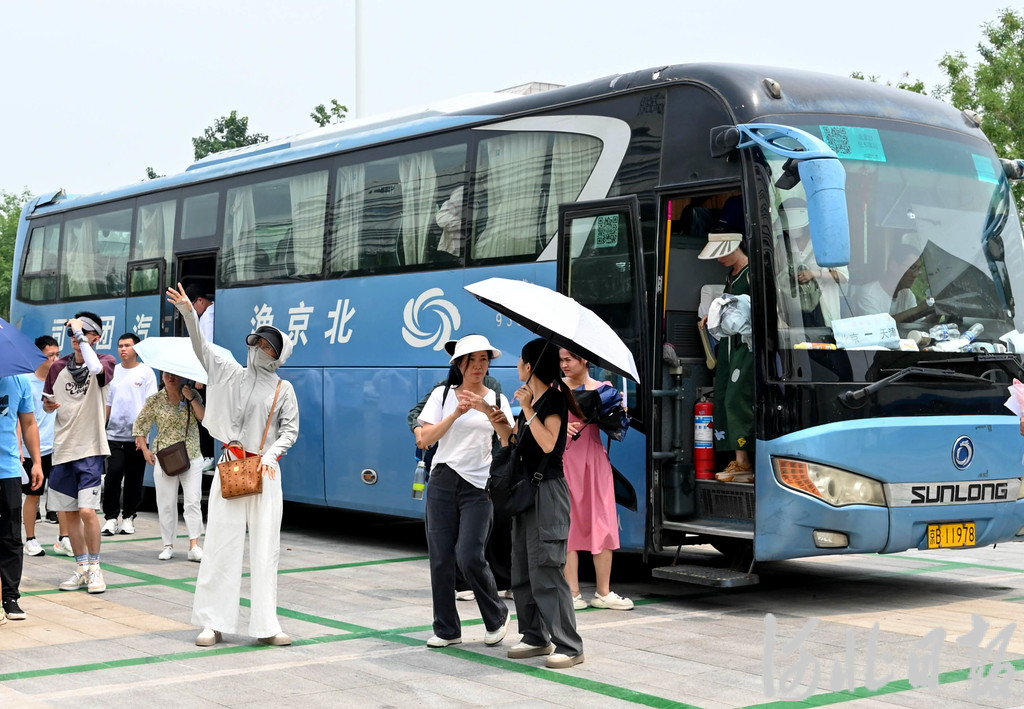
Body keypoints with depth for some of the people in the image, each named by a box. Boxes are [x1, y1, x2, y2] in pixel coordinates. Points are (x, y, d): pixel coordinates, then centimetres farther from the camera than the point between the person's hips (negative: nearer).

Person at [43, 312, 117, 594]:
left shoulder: (105, 362, -4)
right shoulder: (58, 367, 9)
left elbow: (95, 368, -29)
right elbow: (47, 401, 20)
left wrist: (80, 333, -21)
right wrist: (48, 405, -4)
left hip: (90, 449, -5)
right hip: (62, 449, 5)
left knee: (87, 511, -13)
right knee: (68, 513, 9)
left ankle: (95, 568, 2)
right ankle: (82, 568, 21)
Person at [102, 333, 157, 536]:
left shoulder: (146, 372, 1)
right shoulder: (113, 371, 12)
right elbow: (107, 403, 17)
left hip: (136, 436, -2)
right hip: (114, 434, 2)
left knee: (134, 479, 3)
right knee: (113, 474, -9)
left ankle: (128, 517, 14)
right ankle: (111, 517, -2)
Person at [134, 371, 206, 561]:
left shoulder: (192, 395, 4)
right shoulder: (155, 401, 3)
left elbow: (204, 417, -9)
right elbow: (139, 426, 9)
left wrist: (192, 399, -19)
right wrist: (145, 450, 1)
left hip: (191, 457, 0)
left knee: (193, 501, -7)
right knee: (166, 503, 2)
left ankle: (194, 546, -8)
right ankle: (168, 545, 11)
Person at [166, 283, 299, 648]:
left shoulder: (283, 389, 7)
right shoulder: (233, 374, 7)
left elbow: (290, 430, 7)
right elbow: (202, 348, -2)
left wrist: (271, 455, -9)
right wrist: (189, 313, -15)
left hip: (265, 471, 0)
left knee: (265, 549, 1)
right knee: (221, 545, -2)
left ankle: (266, 626, 6)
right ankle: (214, 624, 4)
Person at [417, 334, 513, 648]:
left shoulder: (497, 399, 8)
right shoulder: (442, 395, 8)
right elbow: (427, 438, -2)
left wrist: (489, 411, -21)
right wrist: (456, 414, -13)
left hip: (479, 485, -2)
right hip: (443, 482, 2)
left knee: (469, 556, -12)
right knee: (440, 558, 1)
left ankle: (497, 616, 10)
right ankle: (446, 629, 14)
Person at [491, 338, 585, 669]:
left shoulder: (553, 399, -11)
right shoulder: (531, 400, 15)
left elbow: (548, 443, -23)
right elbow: (515, 442, 23)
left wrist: (527, 409, -19)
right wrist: (502, 425, 5)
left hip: (548, 491, -10)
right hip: (526, 491, 10)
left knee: (546, 570, -12)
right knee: (522, 571, 11)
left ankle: (569, 646, -9)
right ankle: (536, 637, 20)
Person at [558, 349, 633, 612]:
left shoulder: (603, 388, 9)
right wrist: (559, 427, -14)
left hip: (595, 460, 1)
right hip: (564, 460, -1)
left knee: (603, 524, 0)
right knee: (568, 525, -2)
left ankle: (603, 593, 8)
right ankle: (573, 594, 1)